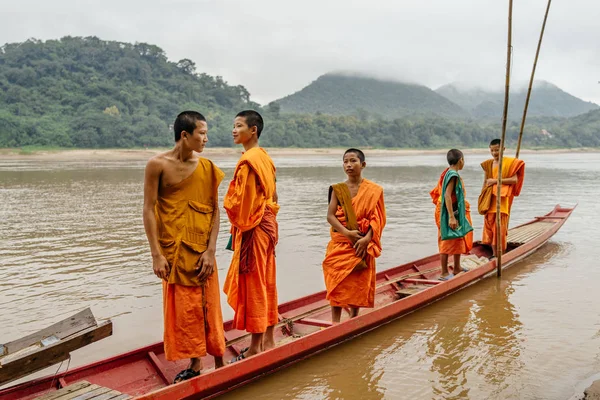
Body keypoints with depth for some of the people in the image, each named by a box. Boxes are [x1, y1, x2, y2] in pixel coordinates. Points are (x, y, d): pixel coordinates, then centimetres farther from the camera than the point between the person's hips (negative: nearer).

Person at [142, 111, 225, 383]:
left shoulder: (207, 167, 1)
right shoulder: (158, 165, -6)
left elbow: (215, 210, 1)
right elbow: (149, 210, -7)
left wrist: (211, 250, -8)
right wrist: (156, 254, -12)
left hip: (202, 251, 1)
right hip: (173, 251, -1)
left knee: (208, 306, 7)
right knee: (182, 308, 7)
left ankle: (219, 364, 19)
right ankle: (194, 364, 21)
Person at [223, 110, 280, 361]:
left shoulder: (248, 161, -17)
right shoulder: (264, 158, 12)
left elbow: (240, 199, -19)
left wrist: (239, 226, -5)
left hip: (253, 228, -10)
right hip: (268, 224, 10)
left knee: (253, 284, -2)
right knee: (266, 283, 14)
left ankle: (255, 347, 7)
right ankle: (268, 341, 23)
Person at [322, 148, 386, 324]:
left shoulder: (374, 190, 1)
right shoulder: (337, 189, 4)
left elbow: (377, 218, -4)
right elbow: (330, 215, -4)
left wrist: (366, 239, -18)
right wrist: (347, 233, -18)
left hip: (362, 245, 0)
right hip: (340, 243, 1)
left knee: (358, 284, 4)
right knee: (337, 283, -3)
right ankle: (335, 324, 1)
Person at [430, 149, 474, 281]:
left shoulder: (448, 172, 9)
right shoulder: (453, 175, -19)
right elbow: (447, 196, -26)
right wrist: (452, 217, -28)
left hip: (456, 212, 10)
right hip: (451, 213, -10)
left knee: (458, 239, 20)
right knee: (447, 241, -4)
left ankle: (457, 268, 32)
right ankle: (444, 273, 2)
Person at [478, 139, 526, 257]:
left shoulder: (509, 163, -3)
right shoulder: (488, 164, 11)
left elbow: (514, 180, -13)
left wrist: (496, 180, -15)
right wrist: (481, 200, 11)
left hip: (503, 198, -5)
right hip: (489, 199, 5)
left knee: (500, 226, -5)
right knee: (489, 224, 3)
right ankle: (494, 254, 12)